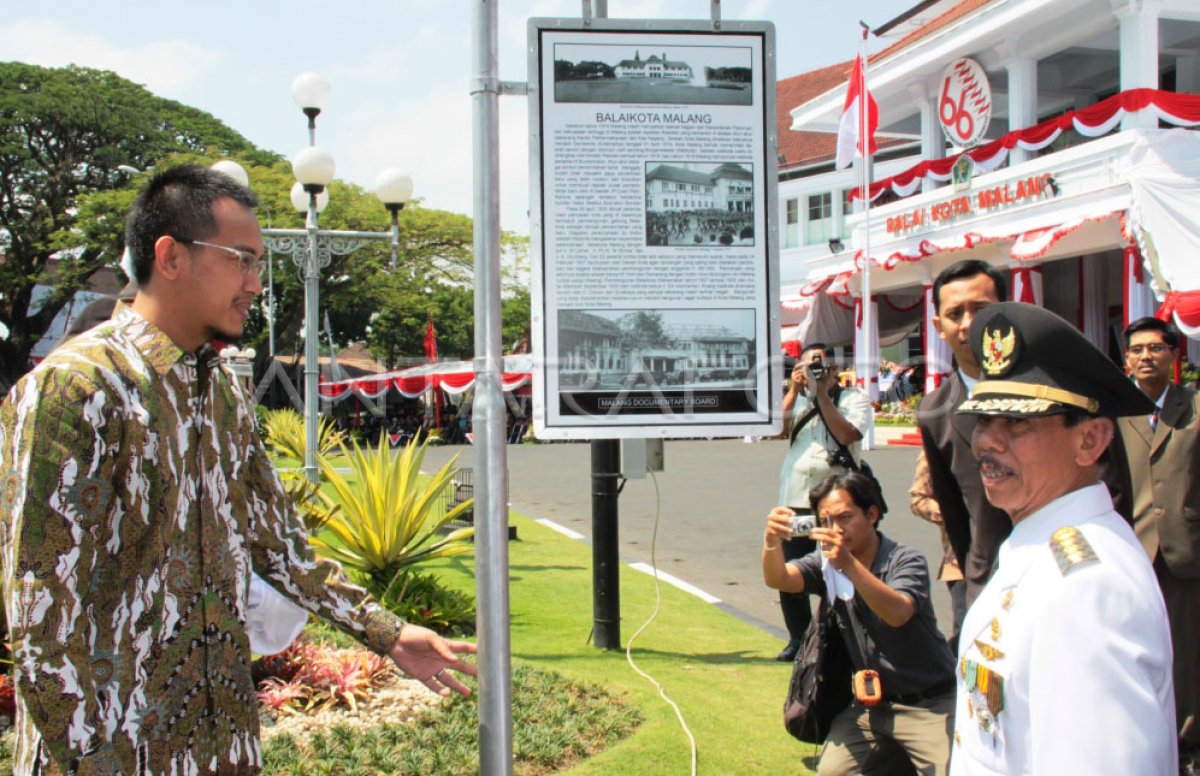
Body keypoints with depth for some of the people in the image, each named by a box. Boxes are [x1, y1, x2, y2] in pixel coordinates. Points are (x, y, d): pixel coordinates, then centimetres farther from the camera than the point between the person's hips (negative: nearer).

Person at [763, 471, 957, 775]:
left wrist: (849, 564, -46)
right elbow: (777, 579, -15)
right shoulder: (827, 562, 2)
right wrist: (772, 541, -37)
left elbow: (898, 614, -32)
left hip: (928, 704, -5)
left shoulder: (907, 561, -13)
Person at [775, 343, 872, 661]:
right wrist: (794, 389, -4)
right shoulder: (798, 399, 17)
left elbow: (847, 435, -14)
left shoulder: (854, 399, 4)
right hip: (795, 501, 5)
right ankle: (799, 638, 22)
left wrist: (823, 395, -11)